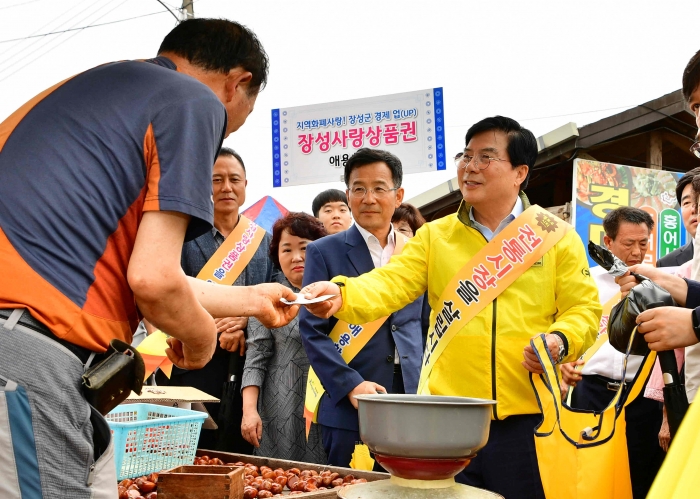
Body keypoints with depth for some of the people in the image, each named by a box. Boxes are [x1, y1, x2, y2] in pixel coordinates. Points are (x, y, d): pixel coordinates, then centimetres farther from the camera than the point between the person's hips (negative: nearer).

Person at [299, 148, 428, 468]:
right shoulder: (323, 252, 1)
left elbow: (427, 325, 16)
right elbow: (312, 329, -5)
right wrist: (351, 385, -15)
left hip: (413, 403, 3)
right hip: (349, 406, -3)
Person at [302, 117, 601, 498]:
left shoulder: (556, 236, 5)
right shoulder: (435, 236, 7)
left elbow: (585, 308, 4)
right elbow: (390, 284, -6)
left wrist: (560, 341, -17)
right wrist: (342, 294, -26)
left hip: (526, 415, -1)